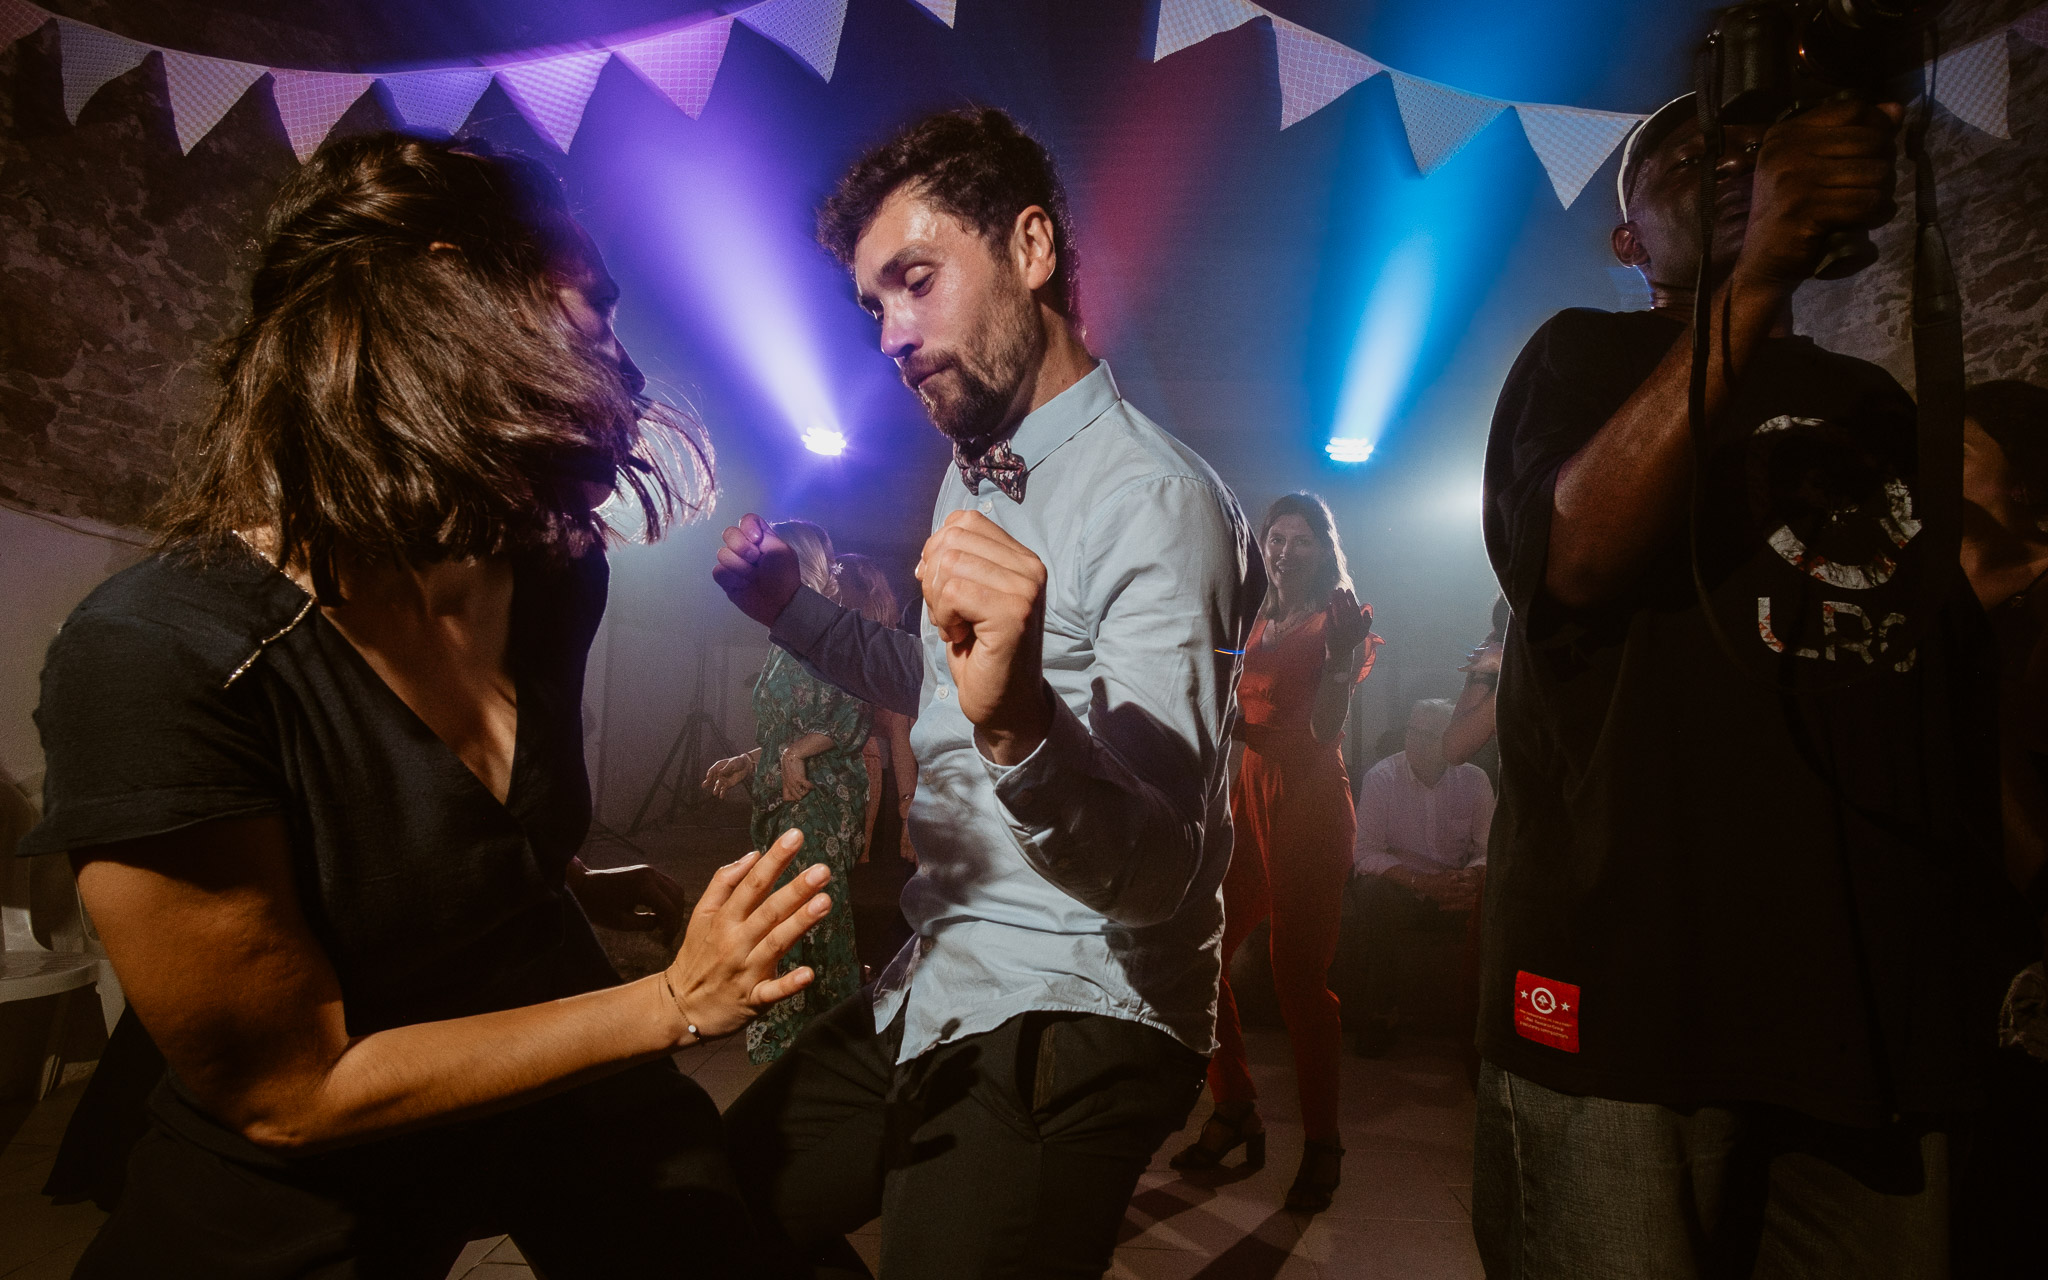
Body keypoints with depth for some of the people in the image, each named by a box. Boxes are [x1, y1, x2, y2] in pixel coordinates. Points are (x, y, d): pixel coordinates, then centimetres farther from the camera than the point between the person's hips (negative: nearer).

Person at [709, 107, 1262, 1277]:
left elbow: (1159, 873, -28)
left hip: (1069, 1024, -9)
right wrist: (793, 608, 15)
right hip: (934, 996, 9)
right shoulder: (973, 478, 10)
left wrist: (1023, 727, -48)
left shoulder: (1154, 502, -20)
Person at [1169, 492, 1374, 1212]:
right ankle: (1234, 1112, 19)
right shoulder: (1257, 625, 18)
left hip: (1308, 807, -7)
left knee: (1299, 977, -5)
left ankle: (1322, 1146, 10)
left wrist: (1341, 660, -25)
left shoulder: (1334, 623, -1)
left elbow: (1326, 729, -12)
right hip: (1247, 799, 7)